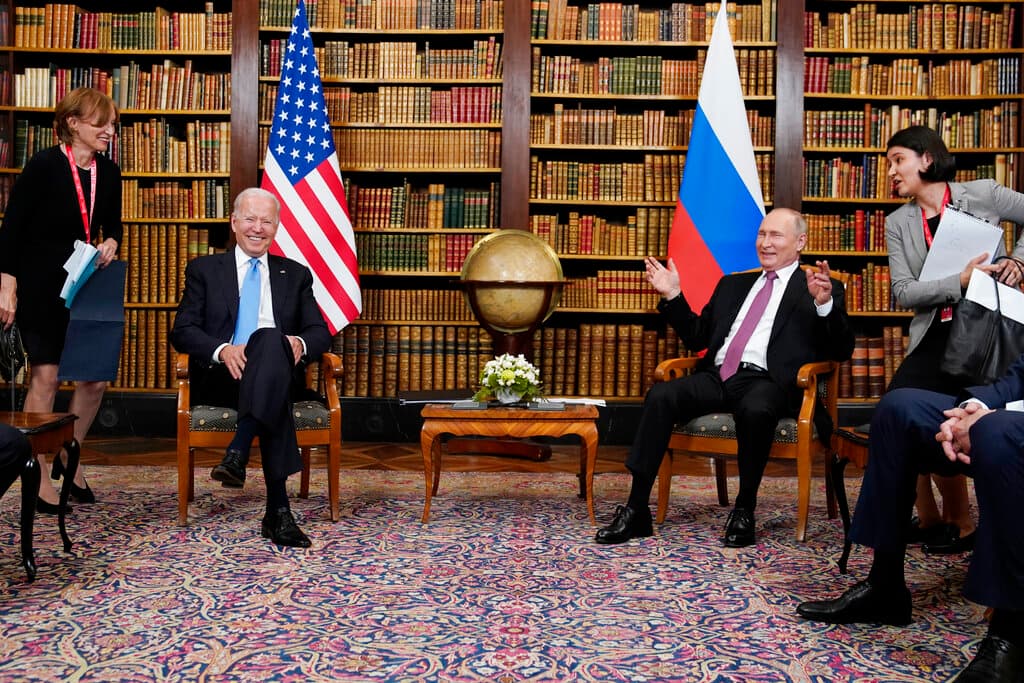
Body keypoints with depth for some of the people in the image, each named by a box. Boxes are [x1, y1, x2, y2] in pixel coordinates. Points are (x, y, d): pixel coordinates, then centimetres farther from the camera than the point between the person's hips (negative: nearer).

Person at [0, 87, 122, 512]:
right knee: (46, 376, -1)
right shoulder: (43, 166, -12)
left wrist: (111, 243, -6)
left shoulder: (109, 172, 4)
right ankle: (39, 475, 12)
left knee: (96, 377, 4)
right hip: (40, 288, -5)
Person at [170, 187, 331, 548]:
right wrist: (222, 349, -18)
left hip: (279, 374, 2)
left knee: (270, 340, -37)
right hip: (219, 376, -1)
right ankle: (278, 508, -47)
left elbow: (320, 332, 13)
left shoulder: (296, 274, 22)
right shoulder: (203, 270, 17)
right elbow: (182, 331, 5)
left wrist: (300, 343, -14)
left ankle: (237, 454, -49)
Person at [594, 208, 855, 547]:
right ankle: (636, 510, -21)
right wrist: (673, 296, 15)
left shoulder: (819, 288, 12)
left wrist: (824, 303, -16)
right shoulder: (732, 284, 28)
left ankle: (744, 511, -19)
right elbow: (697, 338, 27)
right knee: (660, 395, -23)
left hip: (766, 381, -4)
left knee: (754, 410, -39)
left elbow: (841, 351, 0)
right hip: (716, 377, 5)